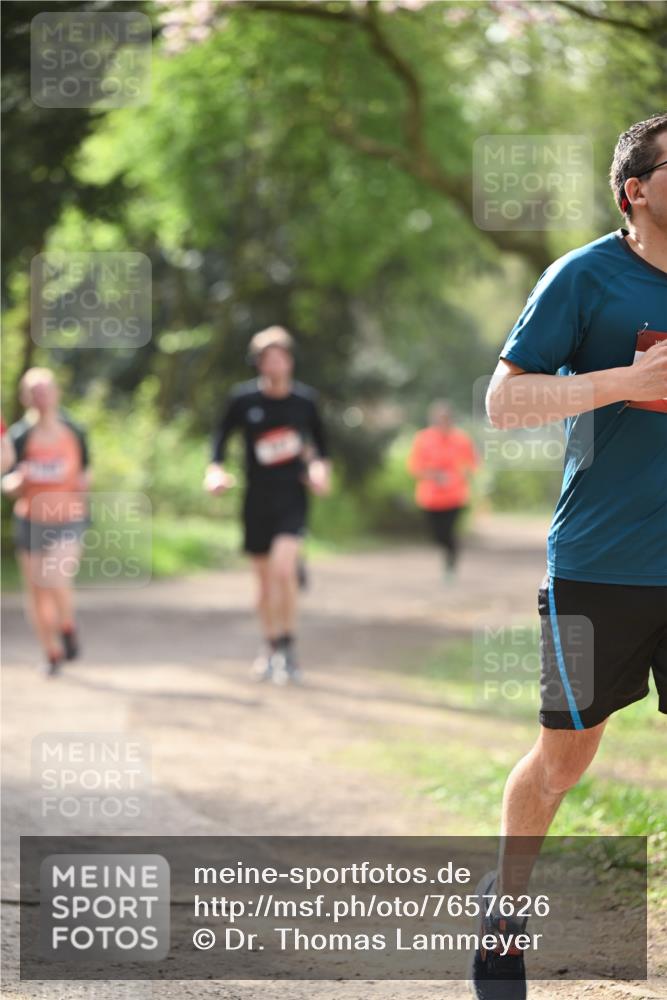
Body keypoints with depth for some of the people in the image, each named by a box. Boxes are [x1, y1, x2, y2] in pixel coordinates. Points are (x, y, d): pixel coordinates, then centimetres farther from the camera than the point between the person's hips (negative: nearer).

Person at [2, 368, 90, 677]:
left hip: (68, 523, -1)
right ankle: (52, 652, 27)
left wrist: (83, 483, -9)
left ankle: (67, 625, 10)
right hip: (30, 522, 1)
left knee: (57, 580, -22)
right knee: (37, 594, 7)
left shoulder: (73, 433, -2)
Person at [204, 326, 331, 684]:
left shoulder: (305, 399, -2)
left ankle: (288, 647, -7)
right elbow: (222, 436, 8)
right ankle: (270, 646, 29)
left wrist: (320, 466, 0)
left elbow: (319, 437, 16)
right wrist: (215, 469, -8)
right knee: (264, 578, 10)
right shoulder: (243, 399, -5)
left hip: (293, 497, -1)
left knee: (283, 569, -20)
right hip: (257, 498, 1)